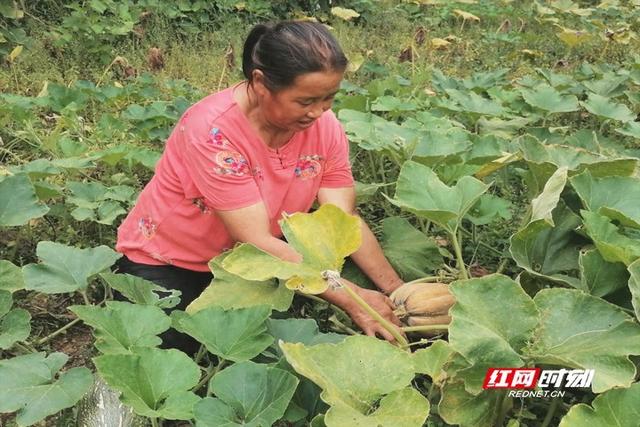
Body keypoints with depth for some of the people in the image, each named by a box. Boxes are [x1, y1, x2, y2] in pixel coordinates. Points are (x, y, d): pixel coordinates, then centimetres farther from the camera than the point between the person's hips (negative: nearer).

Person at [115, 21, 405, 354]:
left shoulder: (324, 127, -14)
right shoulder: (213, 130, -32)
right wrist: (351, 298, -34)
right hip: (167, 263, -4)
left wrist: (397, 290, -27)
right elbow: (257, 241, -33)